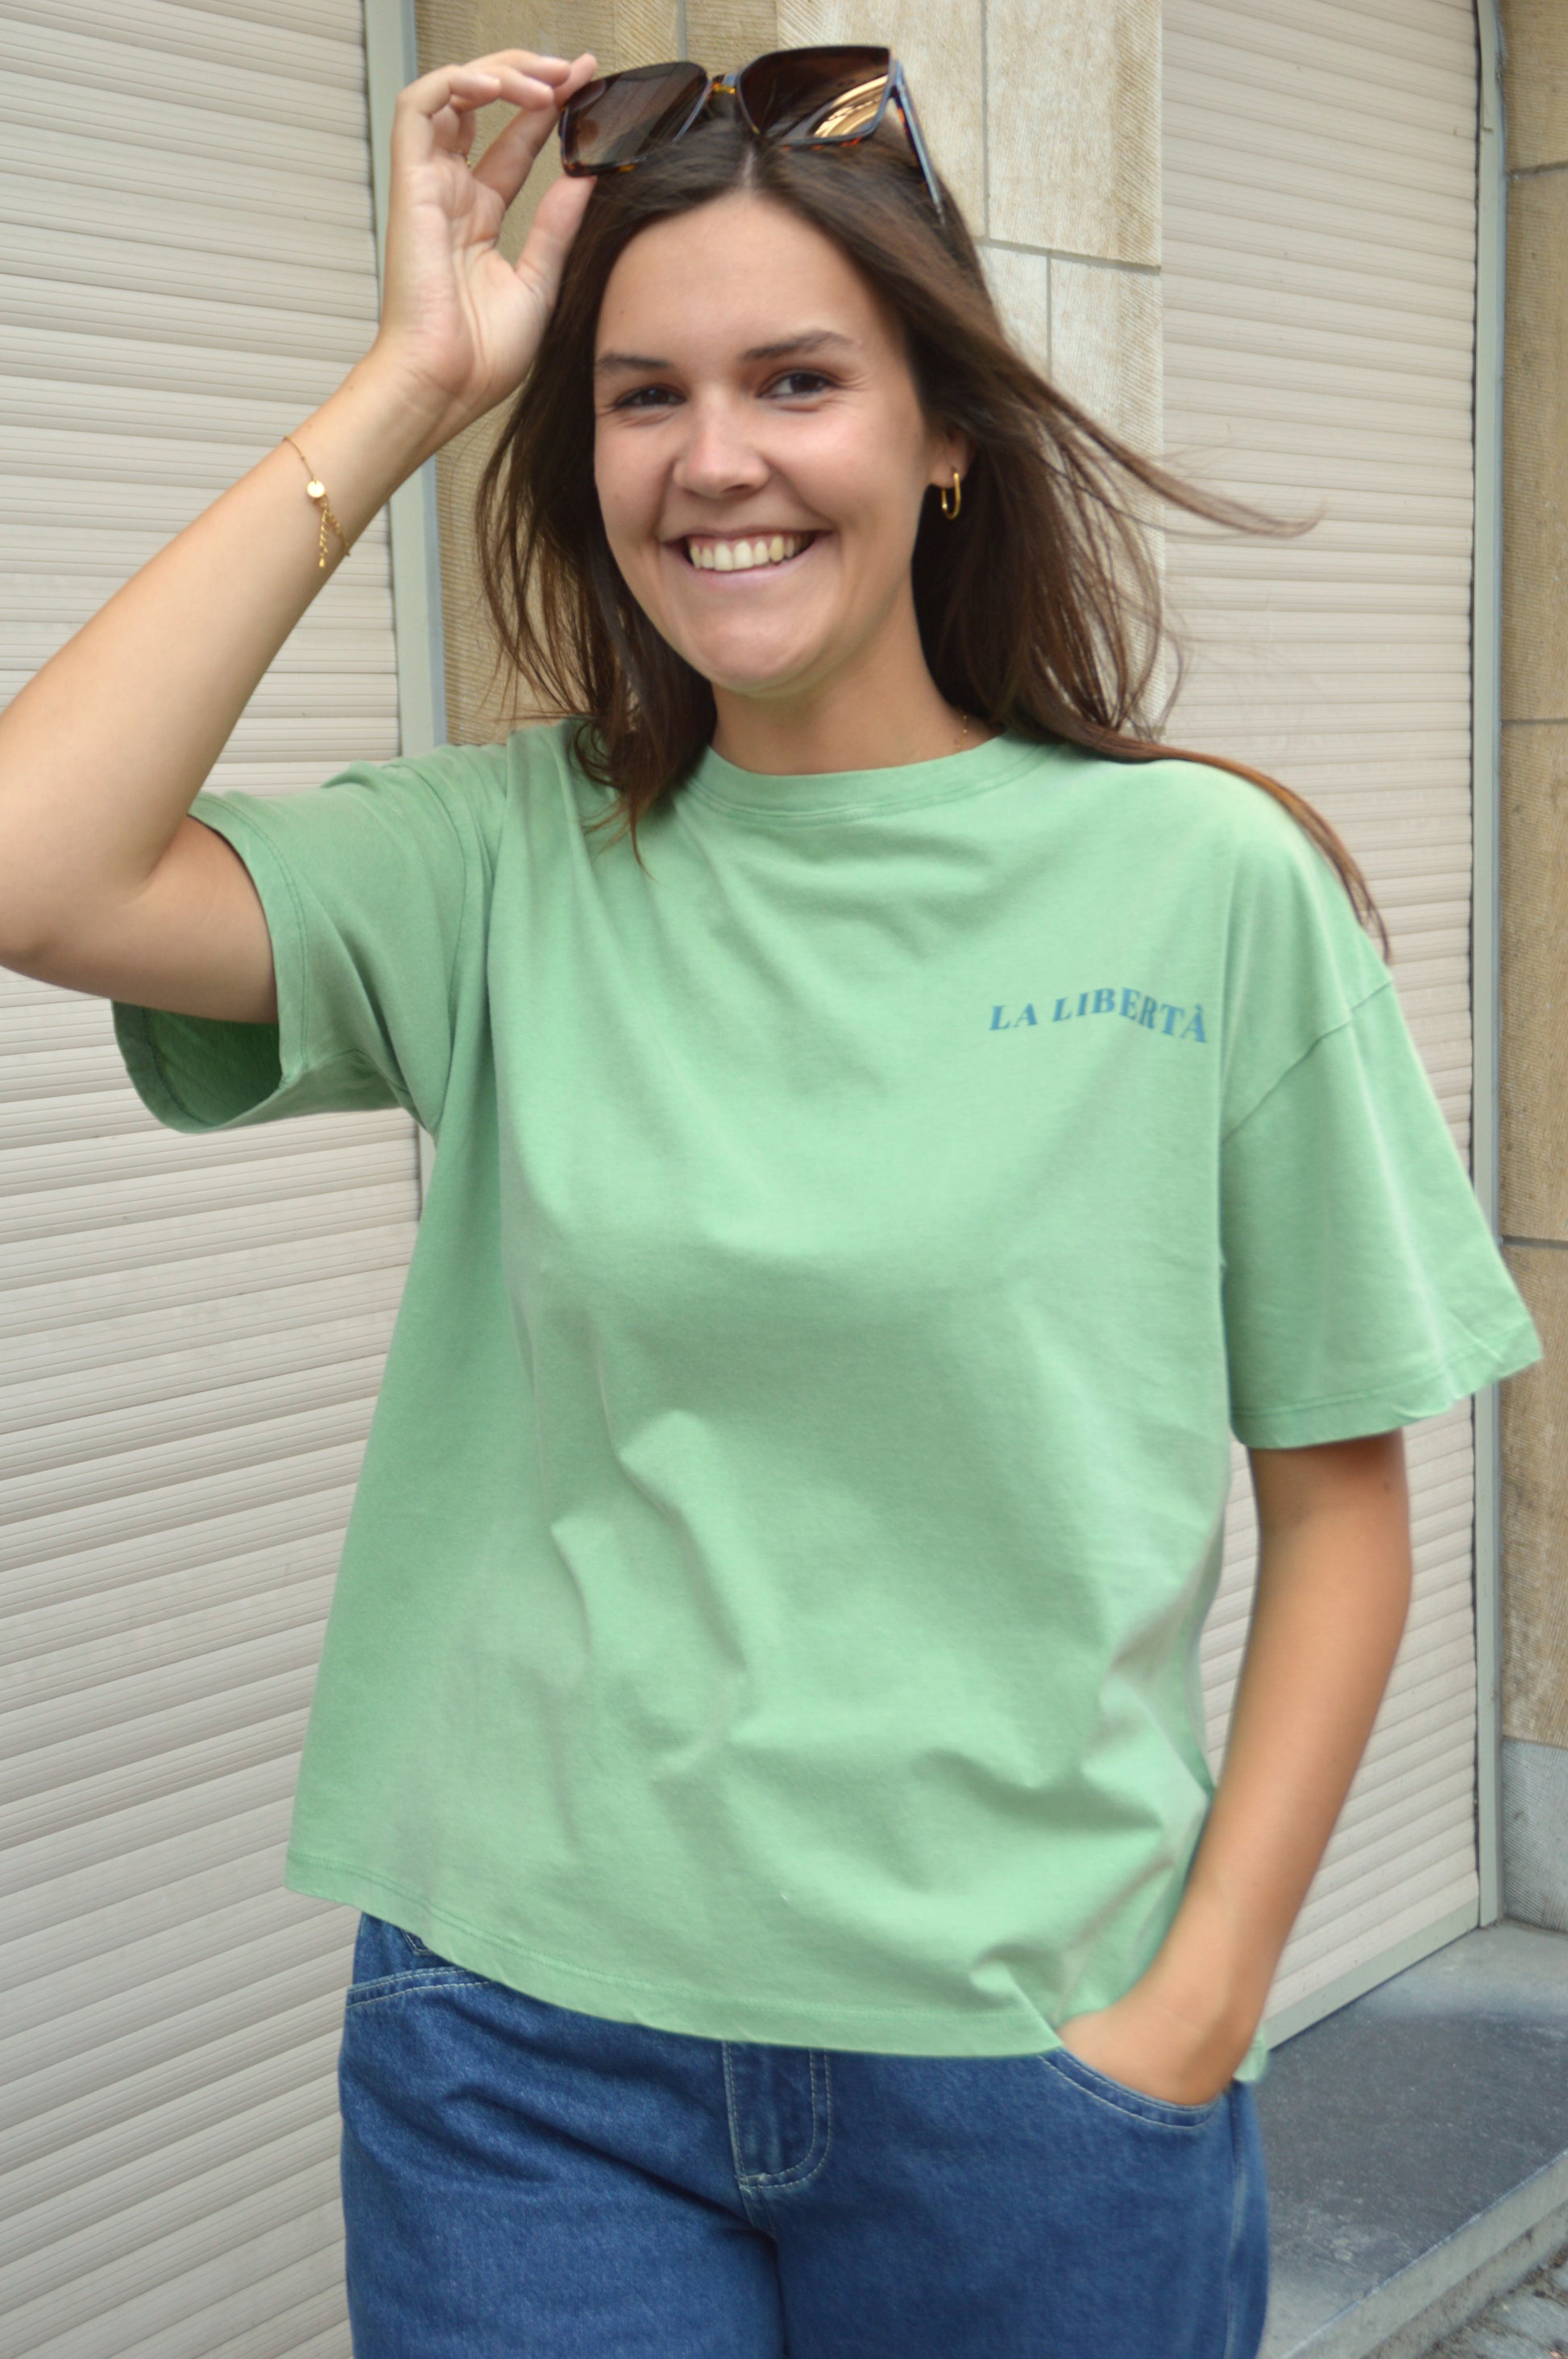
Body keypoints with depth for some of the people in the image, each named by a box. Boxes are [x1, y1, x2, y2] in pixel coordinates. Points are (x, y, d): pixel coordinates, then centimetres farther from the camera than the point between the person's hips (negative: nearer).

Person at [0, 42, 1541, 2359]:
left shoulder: (1207, 882, -6)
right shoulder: (504, 866, -2)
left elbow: (1339, 1499, -1)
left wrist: (1200, 2006, -6)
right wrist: (409, 382, -12)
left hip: (1027, 2065, 0)